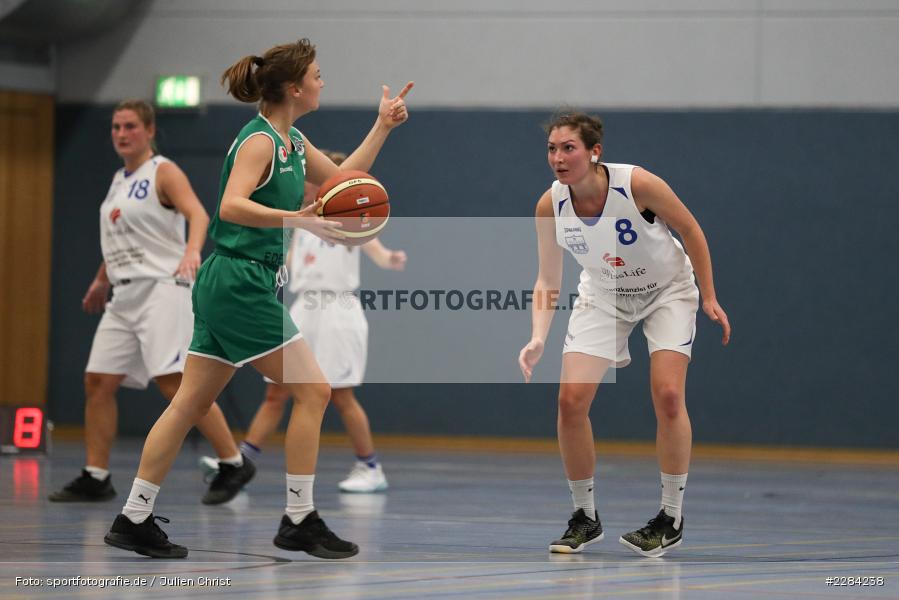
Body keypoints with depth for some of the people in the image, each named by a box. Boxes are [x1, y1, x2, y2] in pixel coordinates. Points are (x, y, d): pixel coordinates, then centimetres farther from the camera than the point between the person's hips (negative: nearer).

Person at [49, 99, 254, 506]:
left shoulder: (164, 173, -6)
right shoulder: (119, 180, 18)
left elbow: (198, 215, -22)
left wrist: (192, 250, -42)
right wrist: (102, 280, 40)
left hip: (161, 289, -8)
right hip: (124, 296, 8)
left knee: (174, 382, -17)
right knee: (97, 381, 3)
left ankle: (233, 464, -9)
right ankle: (95, 479, 9)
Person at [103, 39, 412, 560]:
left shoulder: (293, 141, 14)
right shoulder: (259, 141, -13)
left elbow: (340, 178, 27)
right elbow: (232, 206, -27)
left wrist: (383, 127, 22)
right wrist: (296, 218, -37)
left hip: (229, 286, 10)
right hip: (240, 282, -10)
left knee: (192, 402, 9)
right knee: (313, 391, -6)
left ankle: (135, 519, 10)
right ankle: (299, 520, -2)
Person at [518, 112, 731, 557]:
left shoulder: (636, 184, -29)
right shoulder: (550, 205, -19)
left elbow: (690, 231, -13)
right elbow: (547, 282, -9)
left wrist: (709, 298, -9)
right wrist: (538, 339, -24)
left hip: (667, 290, -3)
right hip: (602, 296, 3)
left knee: (668, 395, -19)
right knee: (570, 399, -12)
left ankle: (671, 521, -4)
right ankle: (585, 518, 5)